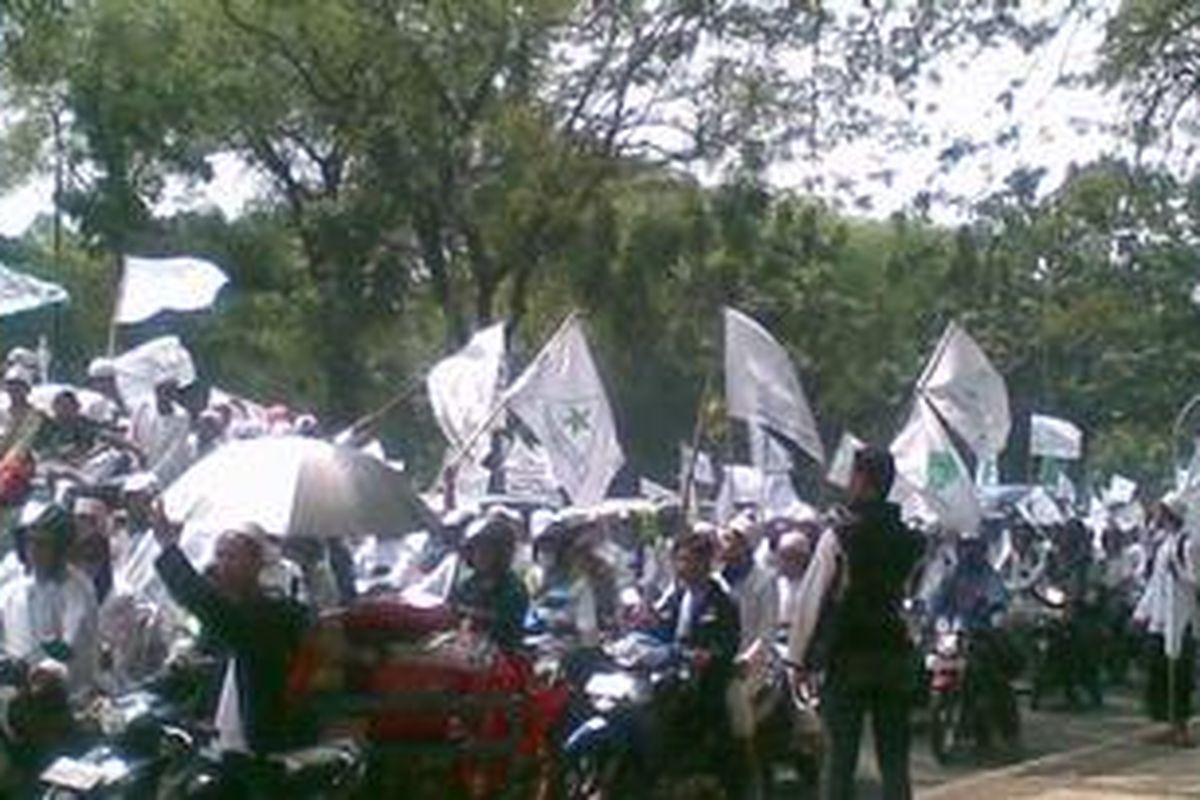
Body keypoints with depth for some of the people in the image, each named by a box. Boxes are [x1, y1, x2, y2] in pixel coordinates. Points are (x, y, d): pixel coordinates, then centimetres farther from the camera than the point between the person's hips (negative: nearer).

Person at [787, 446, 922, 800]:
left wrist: (799, 659, -1)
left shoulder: (838, 537, -9)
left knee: (841, 757, 0)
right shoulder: (909, 541, 6)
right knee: (894, 758, 6)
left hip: (848, 659, -4)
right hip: (895, 658, 4)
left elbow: (810, 601, -7)